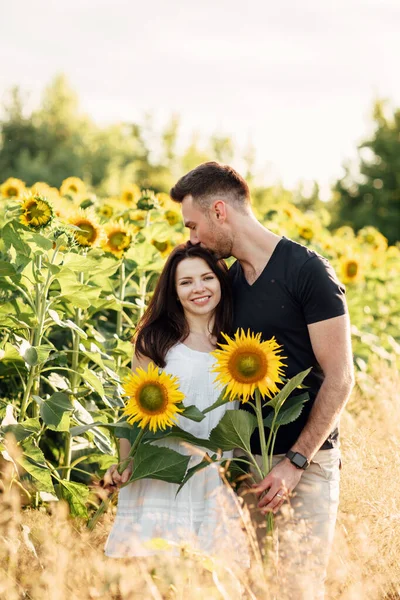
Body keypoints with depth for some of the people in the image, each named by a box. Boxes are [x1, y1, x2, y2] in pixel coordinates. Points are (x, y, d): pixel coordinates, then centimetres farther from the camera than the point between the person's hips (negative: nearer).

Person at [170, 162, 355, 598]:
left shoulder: (306, 270, -10)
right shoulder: (227, 280, 10)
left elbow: (339, 378, -11)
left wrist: (295, 461, -17)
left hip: (306, 460, -6)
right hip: (244, 460, 6)